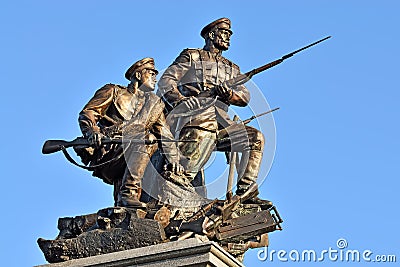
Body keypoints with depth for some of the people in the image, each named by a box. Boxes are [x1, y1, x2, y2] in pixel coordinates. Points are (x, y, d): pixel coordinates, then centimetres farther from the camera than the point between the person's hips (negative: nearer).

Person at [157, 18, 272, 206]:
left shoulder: (231, 68, 30)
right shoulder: (191, 56, 16)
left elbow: (245, 97, 16)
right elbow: (165, 83, 5)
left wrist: (228, 94, -7)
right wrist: (181, 101, -14)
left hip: (219, 122, 6)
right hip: (191, 117, -6)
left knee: (256, 138, -11)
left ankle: (245, 192, -13)